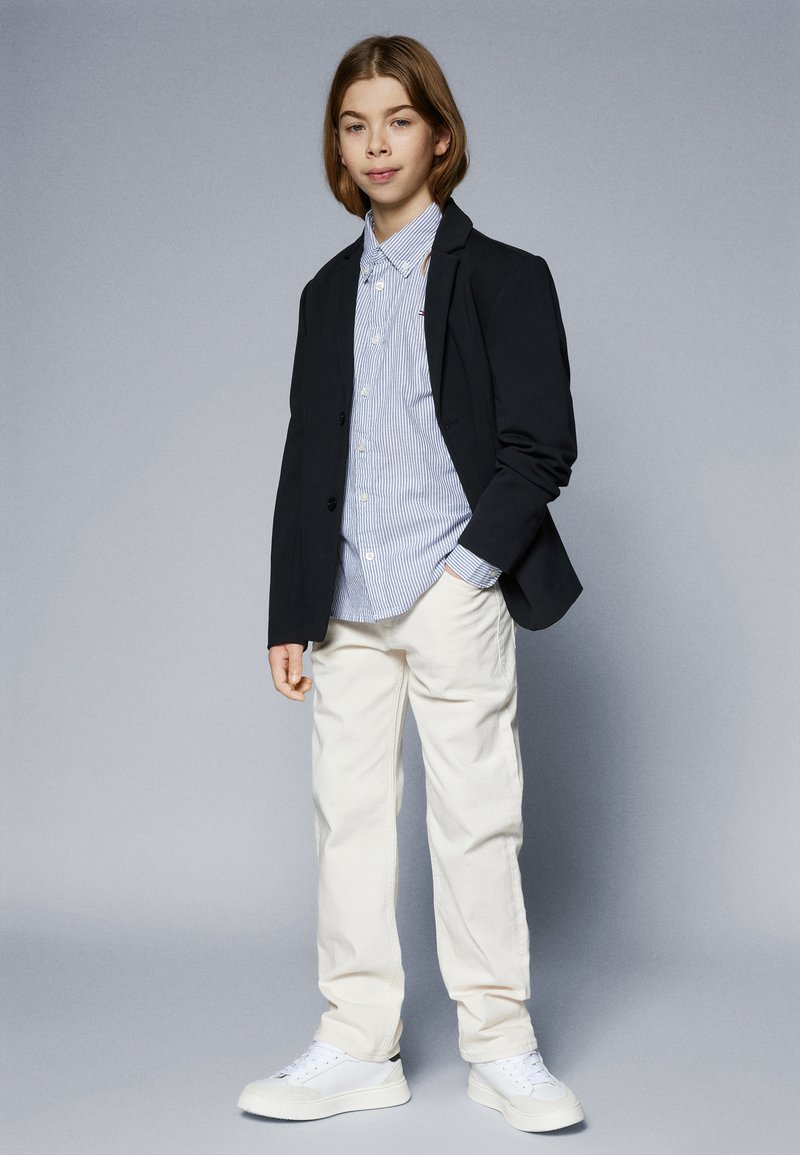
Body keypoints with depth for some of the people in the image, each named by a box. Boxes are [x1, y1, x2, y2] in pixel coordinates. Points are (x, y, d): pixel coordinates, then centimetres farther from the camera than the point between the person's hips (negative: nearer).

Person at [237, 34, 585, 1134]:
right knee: (348, 814, 5)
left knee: (474, 815, -1)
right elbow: (307, 460, 16)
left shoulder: (502, 276, 2)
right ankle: (359, 1046, 14)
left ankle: (500, 1044, 11)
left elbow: (541, 446, -3)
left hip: (454, 593, -5)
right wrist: (291, 613, 11)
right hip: (348, 603, 5)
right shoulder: (330, 293, 17)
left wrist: (469, 568, -12)